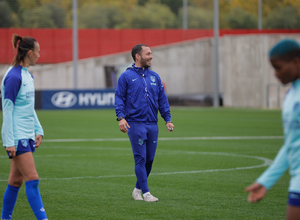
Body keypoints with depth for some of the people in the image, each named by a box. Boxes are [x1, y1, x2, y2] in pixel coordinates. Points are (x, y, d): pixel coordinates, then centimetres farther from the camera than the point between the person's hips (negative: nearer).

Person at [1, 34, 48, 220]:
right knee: (32, 179, -11)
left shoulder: (28, 75, 13)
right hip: (17, 137, -9)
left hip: (27, 135, 9)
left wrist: (38, 130, 17)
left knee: (16, 180, 11)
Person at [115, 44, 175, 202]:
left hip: (152, 124, 5)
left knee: (149, 159, 6)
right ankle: (146, 193, -4)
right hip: (135, 124, -5)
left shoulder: (154, 77, 14)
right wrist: (121, 117, -17)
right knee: (140, 158, -6)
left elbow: (162, 99, 16)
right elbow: (119, 98, -4)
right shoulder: (126, 76, 0)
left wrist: (168, 119, 8)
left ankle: (138, 189, 23)